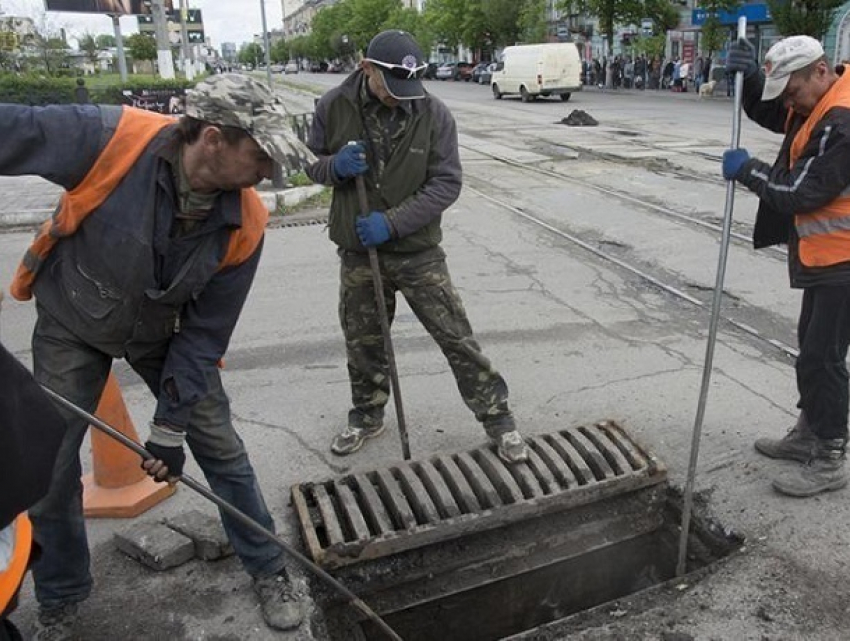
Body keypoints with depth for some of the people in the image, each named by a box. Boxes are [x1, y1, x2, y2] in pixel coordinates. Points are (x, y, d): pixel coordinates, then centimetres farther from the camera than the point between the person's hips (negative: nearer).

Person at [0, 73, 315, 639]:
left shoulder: (244, 225, -25)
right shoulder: (111, 140, -33)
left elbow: (205, 332, -17)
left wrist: (171, 424, -16)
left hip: (166, 332, 1)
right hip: (72, 326, 0)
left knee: (221, 447, 2)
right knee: (47, 467, 7)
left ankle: (268, 570, 25)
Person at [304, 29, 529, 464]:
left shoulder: (434, 114, -11)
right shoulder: (334, 107, -6)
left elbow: (447, 183, -12)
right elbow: (312, 164, 5)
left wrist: (393, 222, -22)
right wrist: (335, 165, -19)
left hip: (418, 252, -2)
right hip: (358, 253, 2)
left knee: (456, 338, 1)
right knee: (362, 343, 16)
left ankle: (497, 417, 18)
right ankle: (367, 416, 39)